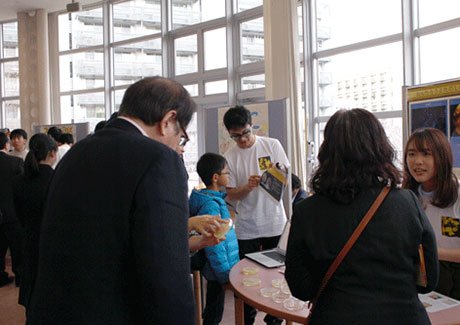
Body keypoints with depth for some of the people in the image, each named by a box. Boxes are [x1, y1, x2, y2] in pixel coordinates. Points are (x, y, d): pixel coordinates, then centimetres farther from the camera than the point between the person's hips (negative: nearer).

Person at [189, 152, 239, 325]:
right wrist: (226, 276, -22)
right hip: (218, 272, -9)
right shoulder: (210, 206, -24)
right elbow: (214, 246, -26)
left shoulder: (215, 200, 8)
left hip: (216, 271, 9)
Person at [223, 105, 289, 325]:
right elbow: (231, 195, -1)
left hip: (275, 223, 0)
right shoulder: (229, 157, 0)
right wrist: (248, 186, -21)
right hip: (247, 228, 0)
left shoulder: (272, 145, 0)